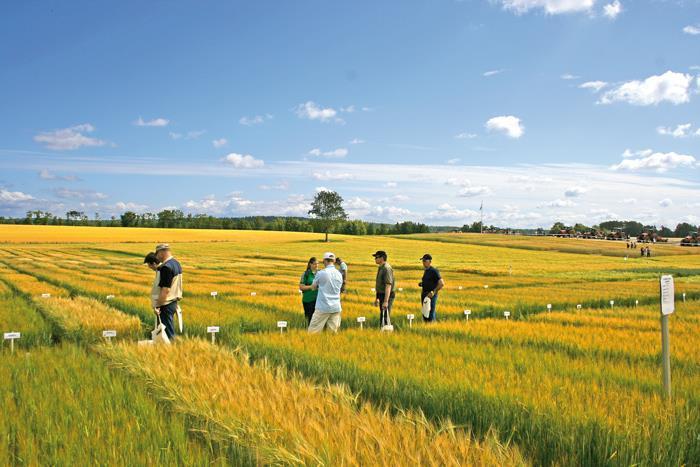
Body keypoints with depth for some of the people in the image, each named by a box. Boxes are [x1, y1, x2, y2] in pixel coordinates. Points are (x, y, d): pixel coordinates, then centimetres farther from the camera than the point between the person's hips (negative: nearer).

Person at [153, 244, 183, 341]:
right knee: (169, 327, 18)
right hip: (174, 301, 10)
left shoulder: (166, 267, -20)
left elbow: (165, 290, -23)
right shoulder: (176, 263, 10)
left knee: (167, 330, -2)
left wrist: (157, 305, -19)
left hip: (166, 303, -10)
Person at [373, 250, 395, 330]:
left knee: (385, 317, -10)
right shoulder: (380, 268, 14)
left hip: (387, 296, -10)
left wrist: (386, 301, -30)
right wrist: (377, 298, 24)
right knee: (382, 317, 16)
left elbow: (388, 286, -26)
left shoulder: (387, 268, -19)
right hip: (382, 295, 10)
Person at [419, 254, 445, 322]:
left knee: (430, 315, -7)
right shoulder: (426, 271, 14)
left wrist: (433, 292, -20)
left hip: (431, 296, -9)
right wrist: (421, 284, 9)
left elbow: (442, 284, -18)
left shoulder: (434, 271, -12)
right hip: (424, 295, 9)